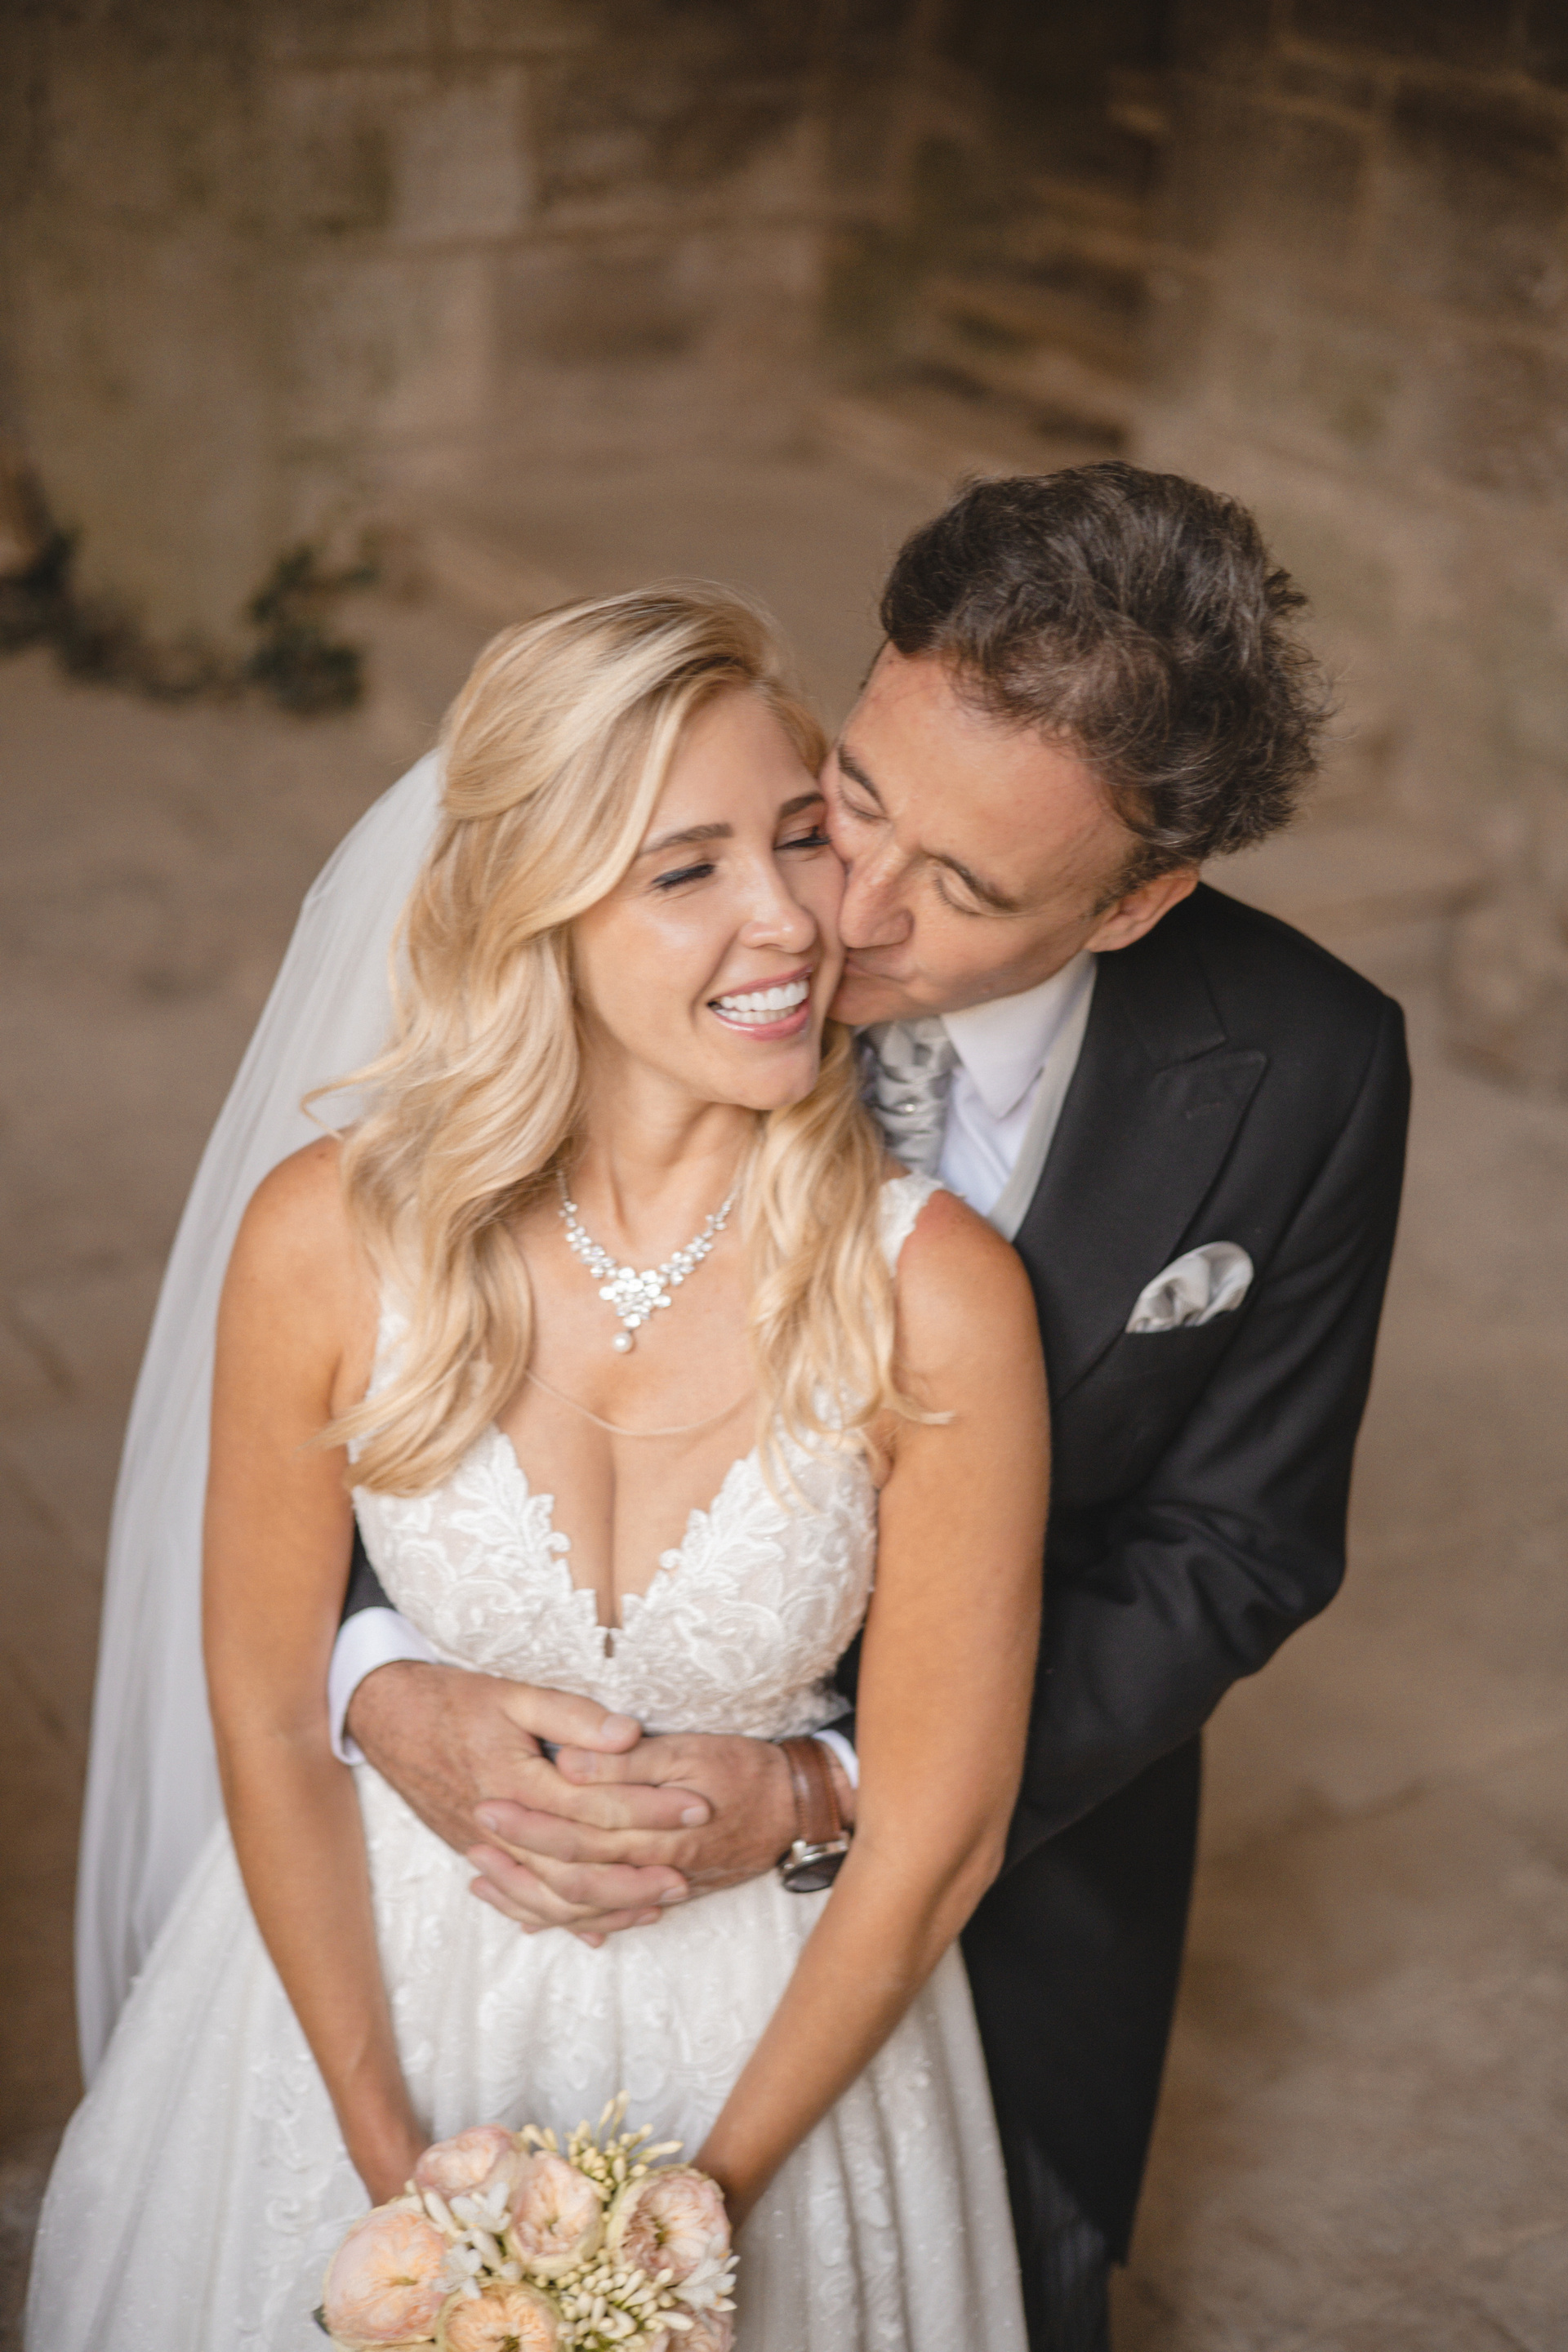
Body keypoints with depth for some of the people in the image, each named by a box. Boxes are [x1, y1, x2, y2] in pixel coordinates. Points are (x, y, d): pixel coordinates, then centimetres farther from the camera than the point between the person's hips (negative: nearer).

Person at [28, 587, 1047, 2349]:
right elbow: (269, 1718, -9)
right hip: (375, 1965, 1)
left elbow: (932, 1837, -15)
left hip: (776, 2021, -1)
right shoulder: (331, 1241, -21)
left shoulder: (936, 1297, -24)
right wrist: (400, 2178, -6)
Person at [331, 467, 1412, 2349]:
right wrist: (384, 1681, -35)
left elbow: (1229, 1548, -17)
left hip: (1024, 1846, 1)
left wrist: (814, 1796, -28)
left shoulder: (1299, 1077, -23)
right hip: (587, 1799, 0)